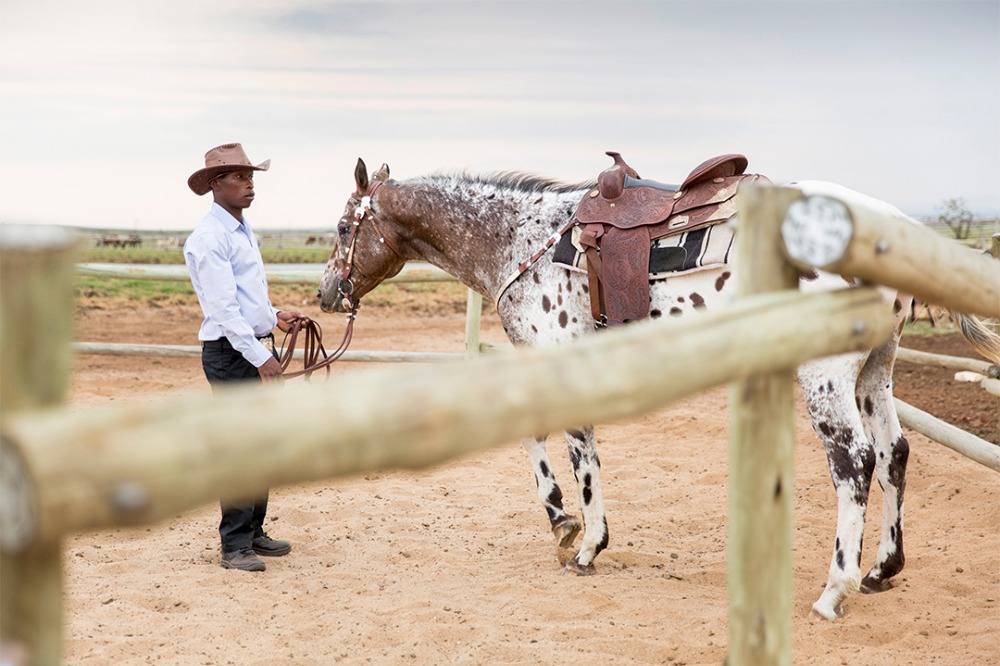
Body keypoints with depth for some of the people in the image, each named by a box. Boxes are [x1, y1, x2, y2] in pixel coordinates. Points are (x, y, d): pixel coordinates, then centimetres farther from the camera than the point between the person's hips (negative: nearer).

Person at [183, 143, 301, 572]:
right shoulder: (209, 238, -14)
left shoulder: (244, 231, 16)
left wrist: (275, 316, 10)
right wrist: (259, 357, -24)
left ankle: (254, 533, 23)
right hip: (230, 354, -9)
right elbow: (223, 307, -21)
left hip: (256, 349, 9)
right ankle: (234, 547, -3)